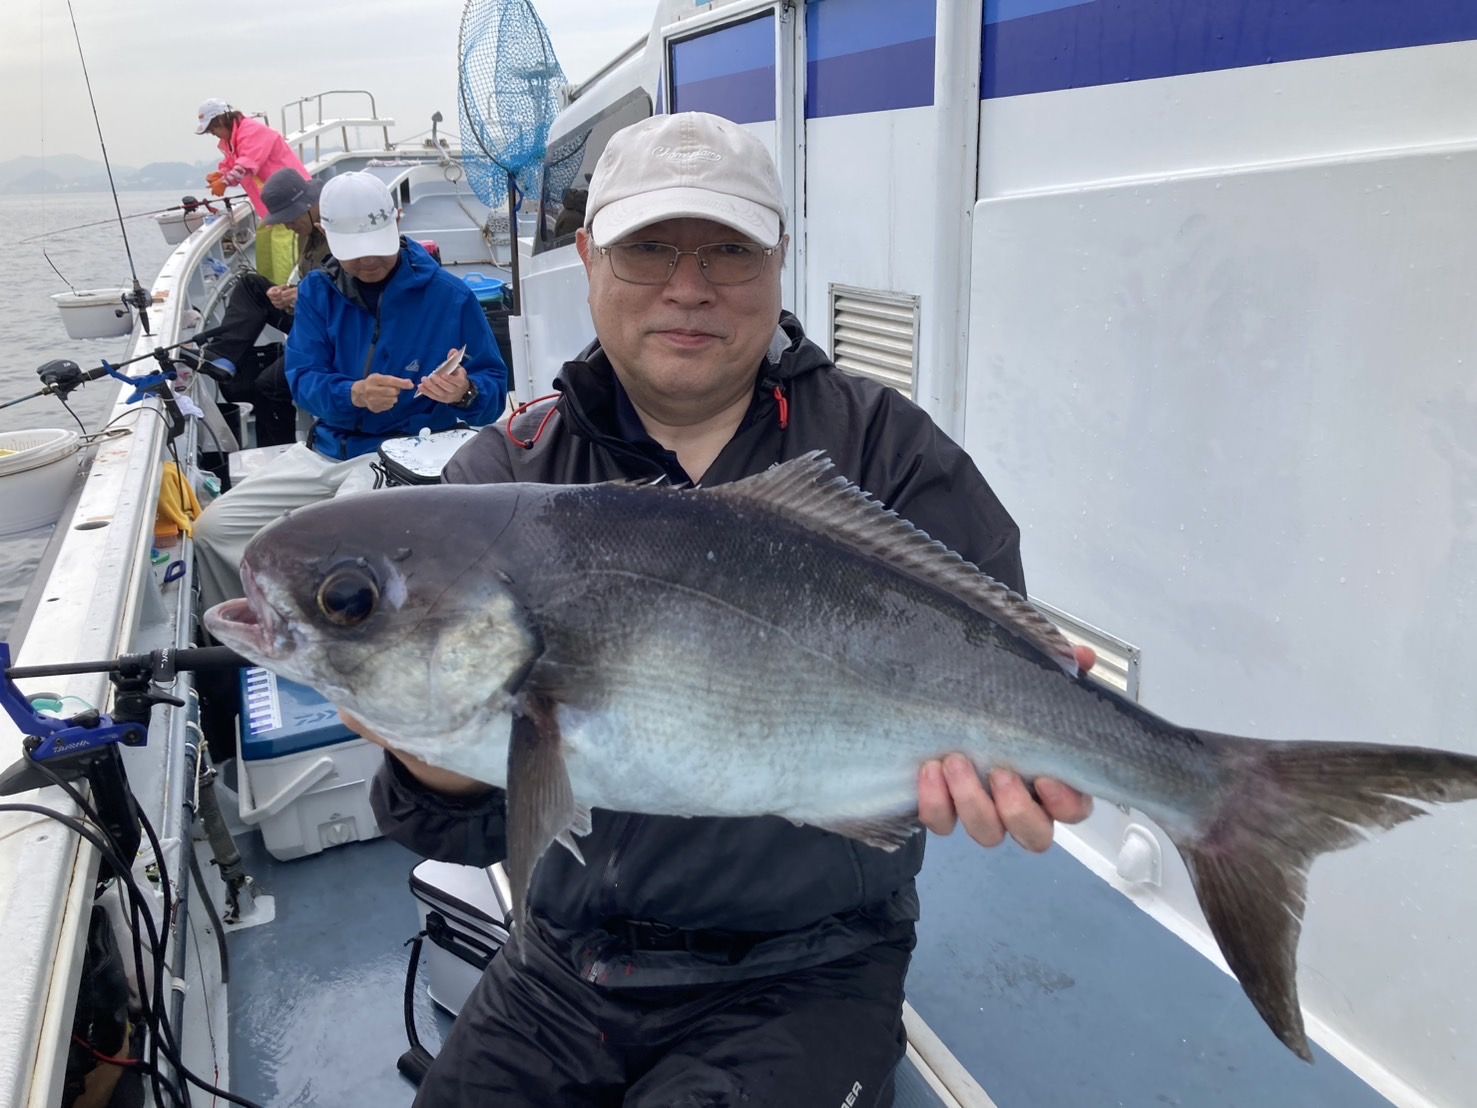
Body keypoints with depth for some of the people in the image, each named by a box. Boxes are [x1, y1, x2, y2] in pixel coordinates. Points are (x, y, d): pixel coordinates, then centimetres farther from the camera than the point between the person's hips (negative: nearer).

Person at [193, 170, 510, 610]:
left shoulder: (449, 295, -5)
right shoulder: (317, 290, 6)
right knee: (214, 529, -4)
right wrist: (354, 394, -26)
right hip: (325, 452, 5)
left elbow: (494, 388, -4)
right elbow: (302, 379, -3)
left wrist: (465, 393, -30)